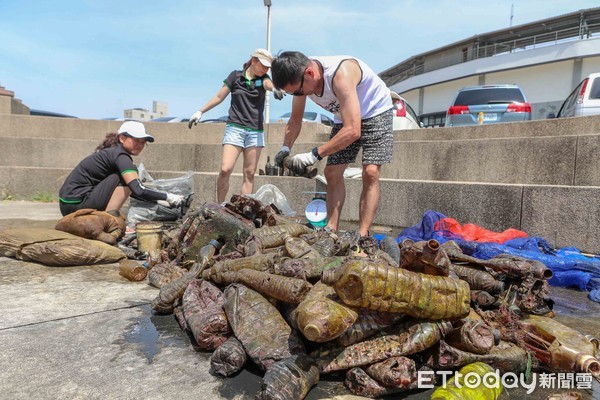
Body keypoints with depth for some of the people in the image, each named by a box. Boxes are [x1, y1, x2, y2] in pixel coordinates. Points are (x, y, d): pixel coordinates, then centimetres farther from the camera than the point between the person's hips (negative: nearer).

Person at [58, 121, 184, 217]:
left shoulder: (111, 152, 14)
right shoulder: (120, 156, -15)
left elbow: (132, 191, 17)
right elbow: (138, 190, -26)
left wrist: (158, 200, 11)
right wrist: (167, 197, -16)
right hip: (76, 204, -10)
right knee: (125, 178, -16)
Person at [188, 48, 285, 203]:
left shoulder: (263, 78, 8)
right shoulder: (236, 76, 5)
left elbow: (269, 84, -16)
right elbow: (219, 97, 10)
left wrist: (275, 89, -39)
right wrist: (200, 111, 6)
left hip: (256, 131, 2)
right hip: (235, 128, -2)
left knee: (249, 174, 0)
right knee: (225, 170, -15)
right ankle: (219, 206, -2)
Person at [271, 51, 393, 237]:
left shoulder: (340, 74, -38)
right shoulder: (300, 79, -16)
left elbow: (353, 131, -43)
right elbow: (295, 120, -2)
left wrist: (315, 154, -42)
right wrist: (285, 148, -19)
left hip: (375, 112, -7)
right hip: (345, 117, 7)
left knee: (370, 172, -19)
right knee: (332, 173, -1)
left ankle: (362, 236, -17)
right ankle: (331, 230, 1)